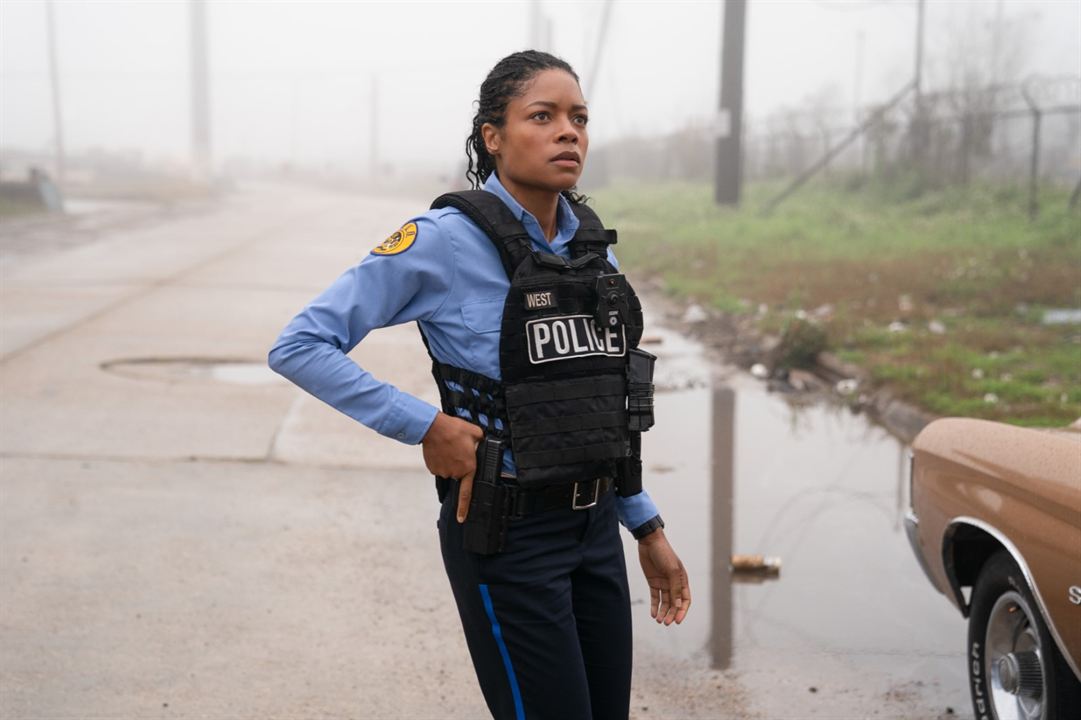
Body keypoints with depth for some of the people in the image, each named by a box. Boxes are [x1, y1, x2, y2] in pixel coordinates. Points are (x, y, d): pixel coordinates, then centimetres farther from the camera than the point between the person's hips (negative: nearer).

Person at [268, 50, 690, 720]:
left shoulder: (591, 240, 6)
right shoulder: (445, 241, -13)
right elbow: (300, 347, -14)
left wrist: (647, 527, 13)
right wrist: (429, 426, -18)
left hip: (595, 525, 7)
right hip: (507, 536, -6)